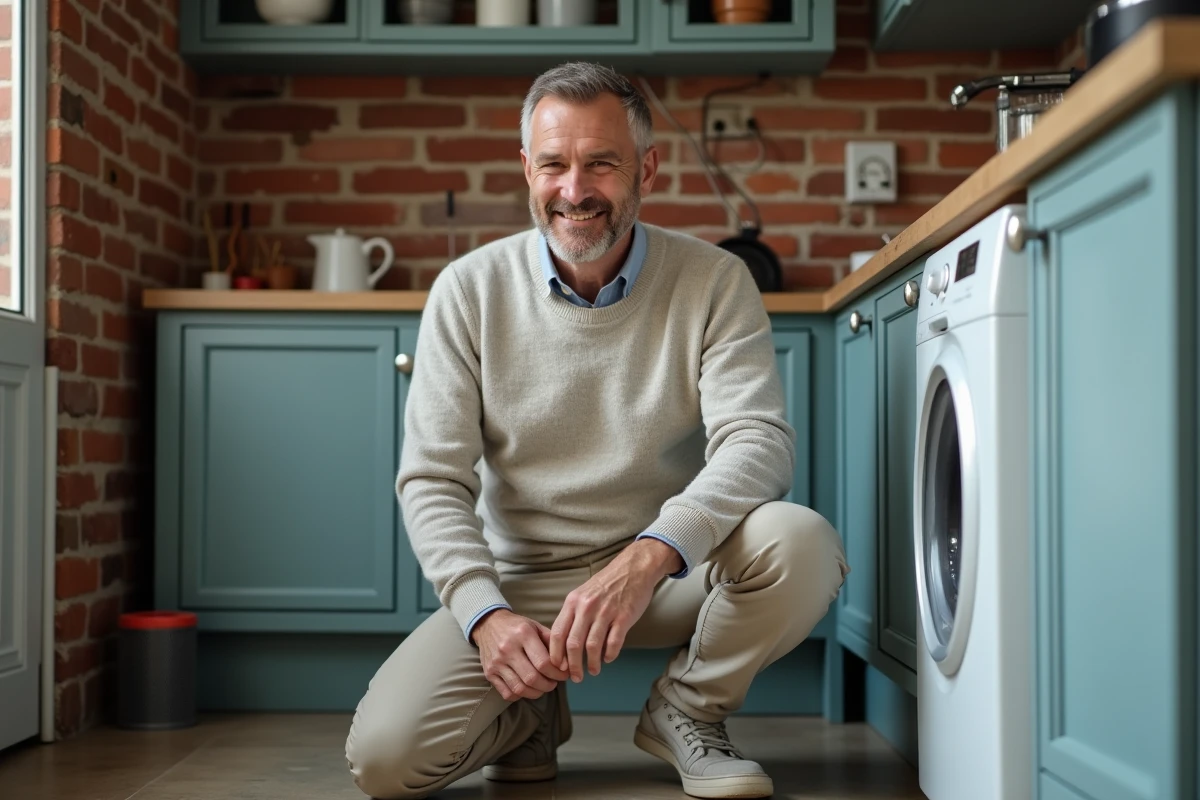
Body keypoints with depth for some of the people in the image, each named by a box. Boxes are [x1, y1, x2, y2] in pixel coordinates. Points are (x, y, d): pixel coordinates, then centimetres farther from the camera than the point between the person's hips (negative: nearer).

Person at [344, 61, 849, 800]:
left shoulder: (714, 282, -7)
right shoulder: (470, 290, -5)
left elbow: (758, 441, -18)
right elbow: (433, 479, -7)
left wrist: (649, 557, -37)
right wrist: (486, 615, -25)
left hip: (670, 573, 0)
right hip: (524, 581, 0)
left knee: (802, 543, -31)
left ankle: (685, 710, -1)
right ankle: (531, 717, 13)